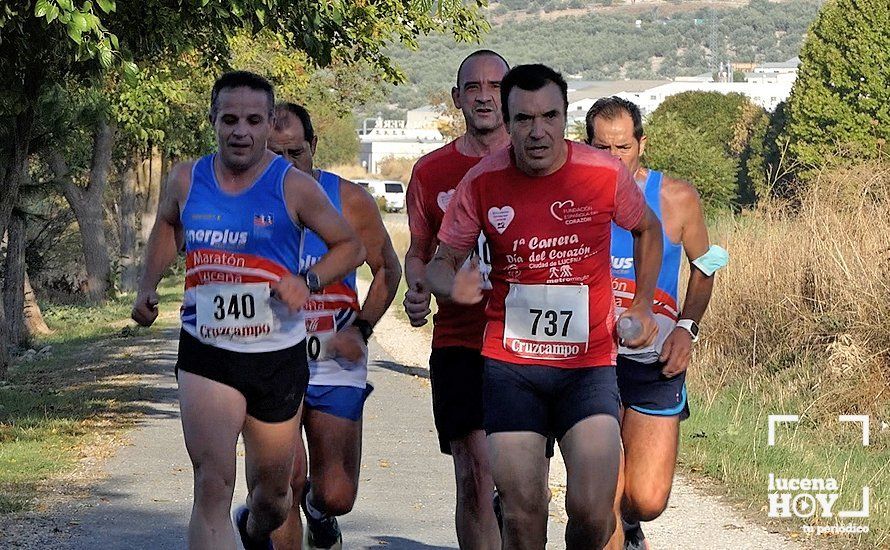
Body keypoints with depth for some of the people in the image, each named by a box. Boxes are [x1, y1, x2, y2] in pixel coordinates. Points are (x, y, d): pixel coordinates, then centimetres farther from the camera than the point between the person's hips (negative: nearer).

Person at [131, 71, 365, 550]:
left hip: (278, 355, 0)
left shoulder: (293, 187, -8)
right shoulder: (187, 180, 0)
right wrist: (147, 287, 11)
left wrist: (308, 281, -16)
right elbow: (166, 225, 23)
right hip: (206, 354, 0)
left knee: (272, 488, 17)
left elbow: (351, 247, 2)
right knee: (212, 488, -17)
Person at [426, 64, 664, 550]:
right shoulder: (483, 182, -5)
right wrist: (453, 284, -19)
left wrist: (642, 306, 8)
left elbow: (648, 229, 15)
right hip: (510, 365, 1)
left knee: (593, 511, -12)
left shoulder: (605, 174, -6)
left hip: (589, 366, 0)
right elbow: (441, 261, 4)